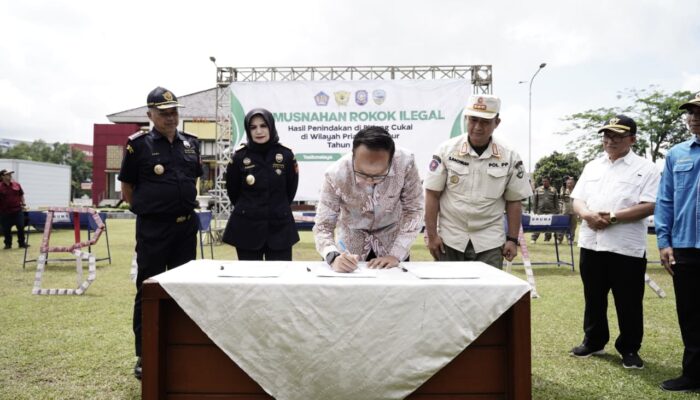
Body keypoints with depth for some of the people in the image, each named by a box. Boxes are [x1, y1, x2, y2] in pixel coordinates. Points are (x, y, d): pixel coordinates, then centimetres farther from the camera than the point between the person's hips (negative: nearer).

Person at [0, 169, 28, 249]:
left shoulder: (17, 185, 5)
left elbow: (21, 195, 16)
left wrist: (23, 204, 8)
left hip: (17, 210, 2)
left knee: (21, 227, 4)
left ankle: (22, 243, 15)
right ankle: (8, 244, 19)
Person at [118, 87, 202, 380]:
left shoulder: (191, 143, 7)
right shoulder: (139, 145, -6)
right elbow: (127, 186, 1)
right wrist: (145, 208, 2)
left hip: (186, 226, 5)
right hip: (152, 229, -4)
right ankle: (144, 356, 15)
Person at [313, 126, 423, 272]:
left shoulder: (405, 163, -29)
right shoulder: (335, 175, -30)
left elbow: (413, 210, -18)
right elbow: (322, 226, -23)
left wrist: (396, 255, -25)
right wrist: (334, 257, -42)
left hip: (392, 241, 1)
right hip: (352, 246, 0)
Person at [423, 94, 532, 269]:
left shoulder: (510, 157, 0)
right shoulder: (446, 150, -4)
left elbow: (513, 201, 6)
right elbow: (432, 195, -2)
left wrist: (512, 239, 2)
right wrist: (432, 235, -5)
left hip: (489, 242, 1)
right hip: (450, 240, 0)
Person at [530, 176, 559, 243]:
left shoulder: (554, 190, 9)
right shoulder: (538, 190, 8)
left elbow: (556, 202, 10)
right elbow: (535, 201, 8)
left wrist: (556, 211, 3)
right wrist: (535, 211, 2)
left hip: (550, 212, 1)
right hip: (540, 211, -1)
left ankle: (547, 239, 15)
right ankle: (533, 239, -4)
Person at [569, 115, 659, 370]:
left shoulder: (645, 168, -2)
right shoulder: (592, 167, 13)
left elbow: (649, 206, -12)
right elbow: (577, 199, 10)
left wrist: (613, 217, -18)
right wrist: (587, 214, -12)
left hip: (627, 248, -5)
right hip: (591, 244, 5)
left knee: (628, 304, 6)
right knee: (593, 299, 15)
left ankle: (630, 349, 21)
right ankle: (593, 342, 30)